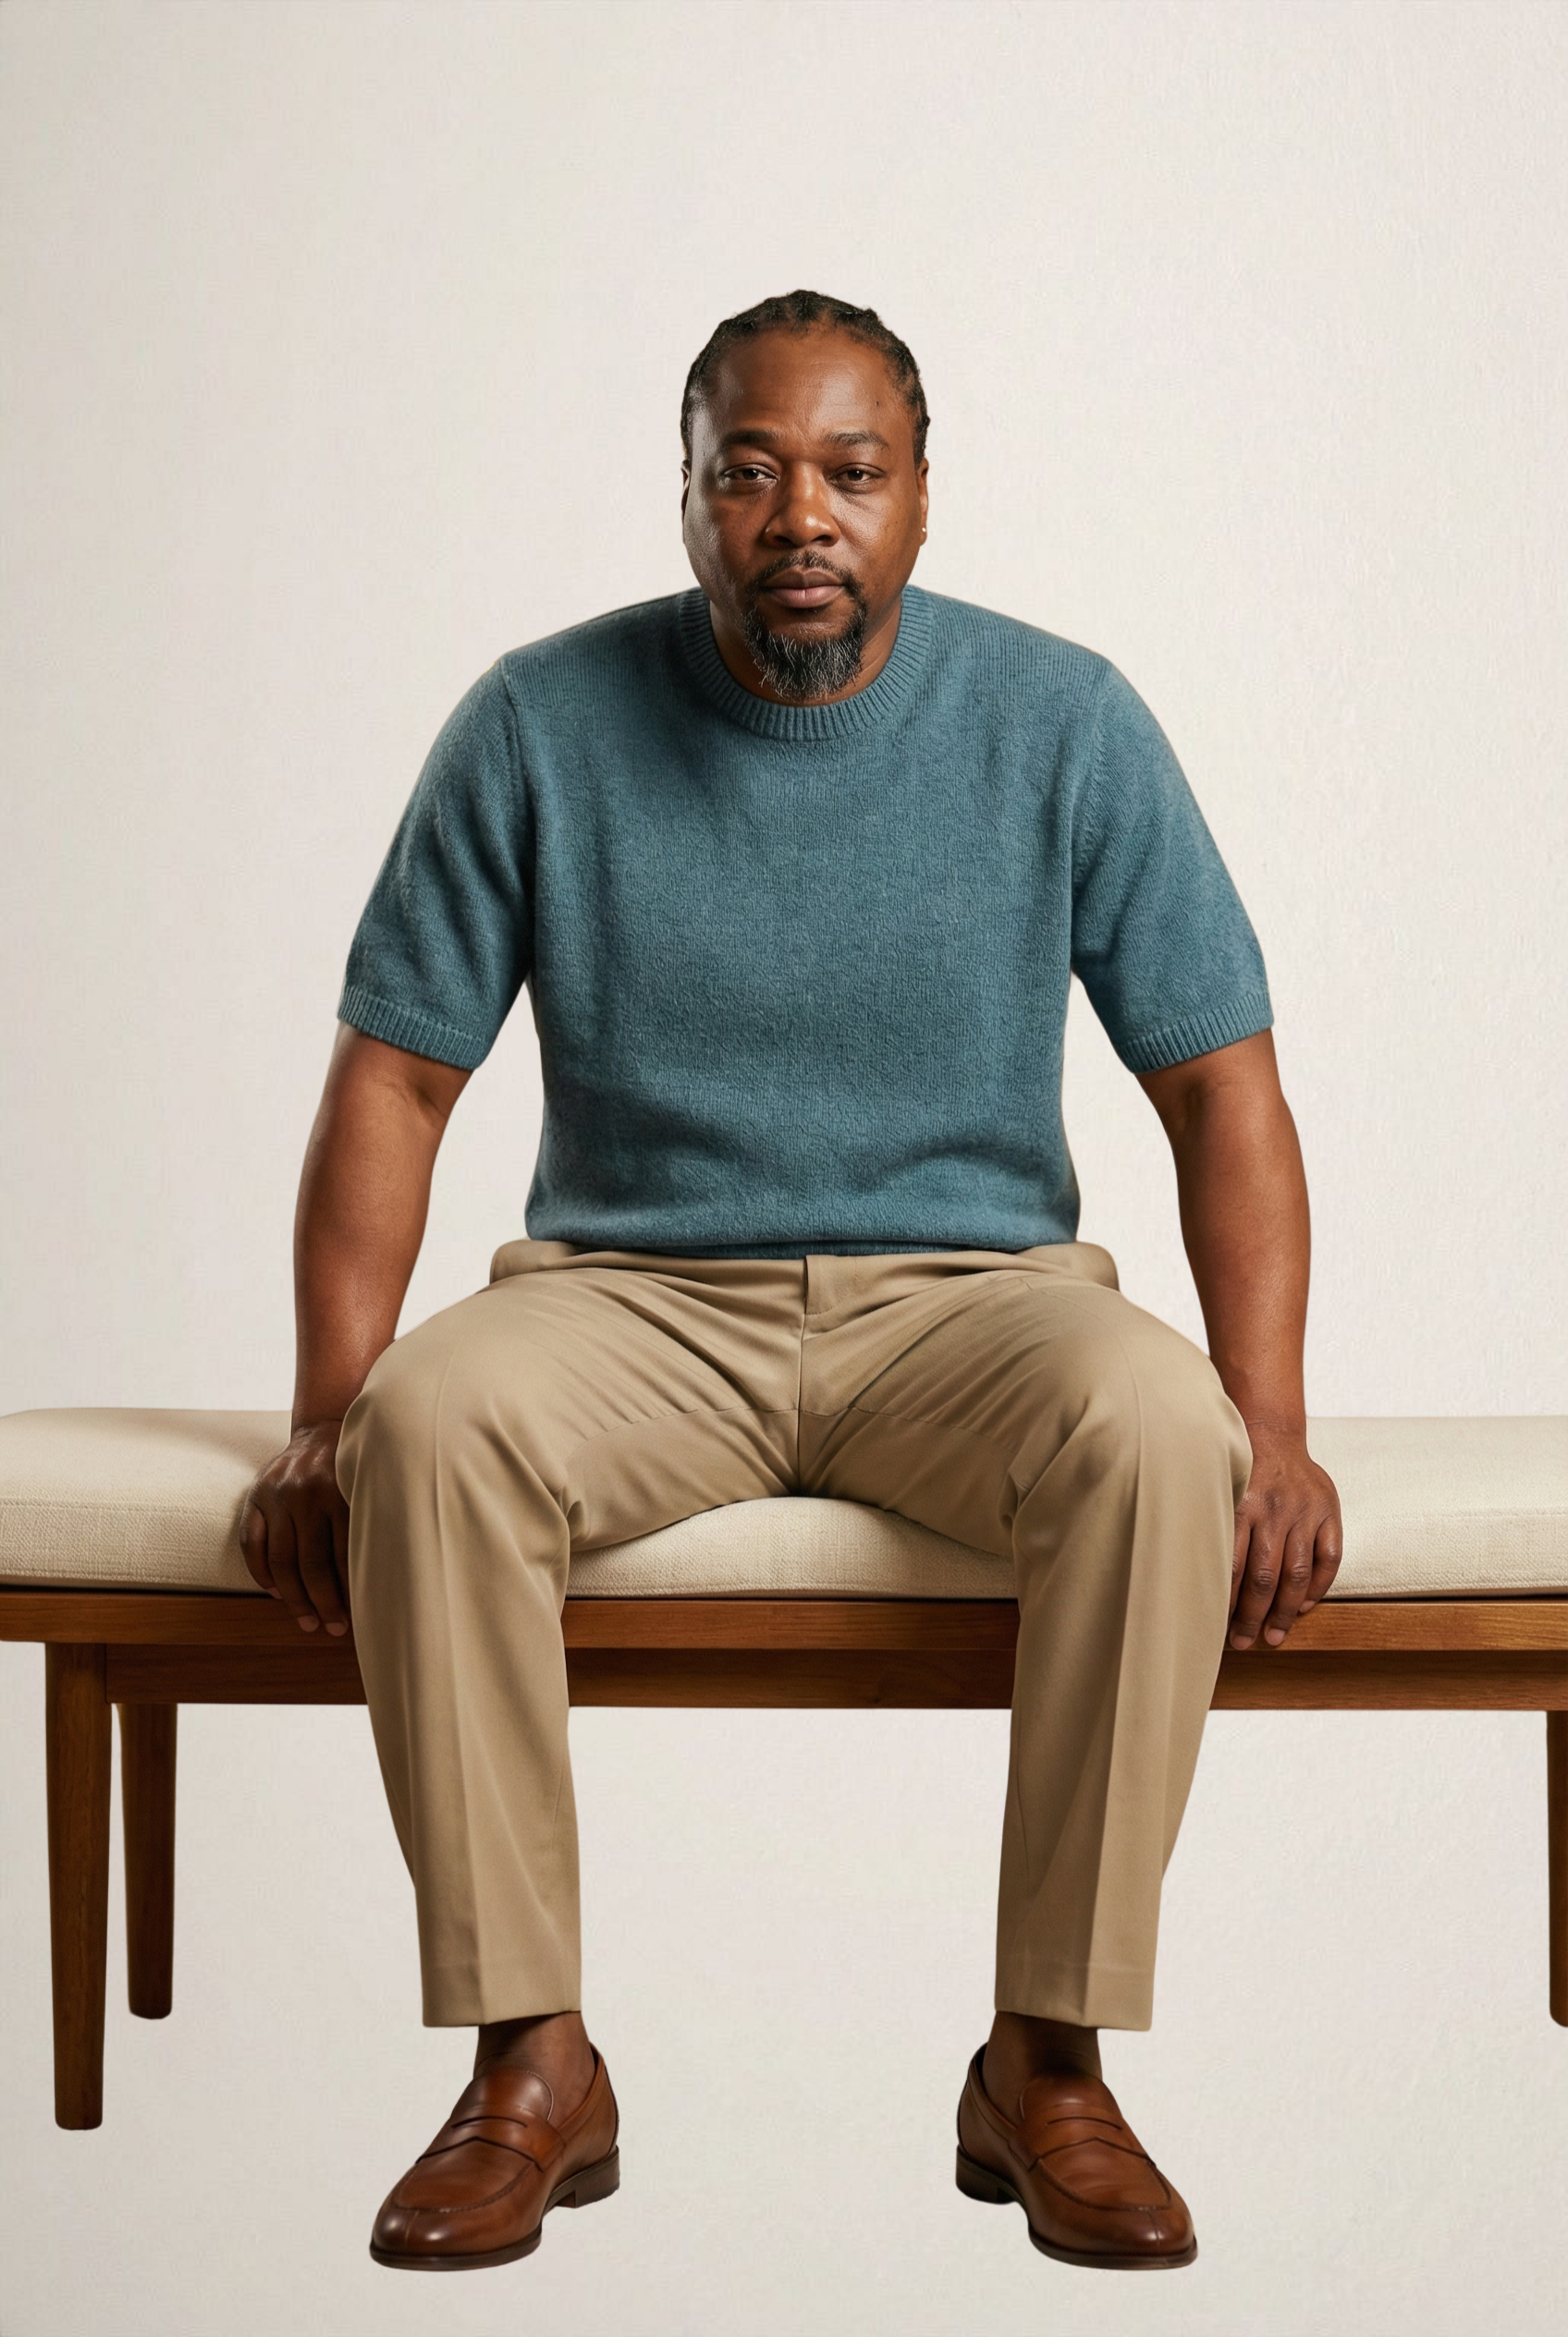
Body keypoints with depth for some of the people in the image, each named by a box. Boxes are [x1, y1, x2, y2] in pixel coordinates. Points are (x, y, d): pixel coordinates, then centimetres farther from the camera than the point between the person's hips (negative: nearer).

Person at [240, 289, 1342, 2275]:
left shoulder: (1064, 724, -2)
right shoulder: (541, 726, -2)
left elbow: (1221, 1085, -2)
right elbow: (393, 1078, 0)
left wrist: (1269, 1426, -14)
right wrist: (328, 1417, -11)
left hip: (969, 1285, 0)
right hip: (635, 1298, 0)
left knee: (1157, 1433, -33)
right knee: (431, 1422, -32)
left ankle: (1047, 2065, -19)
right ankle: (531, 2065, -20)